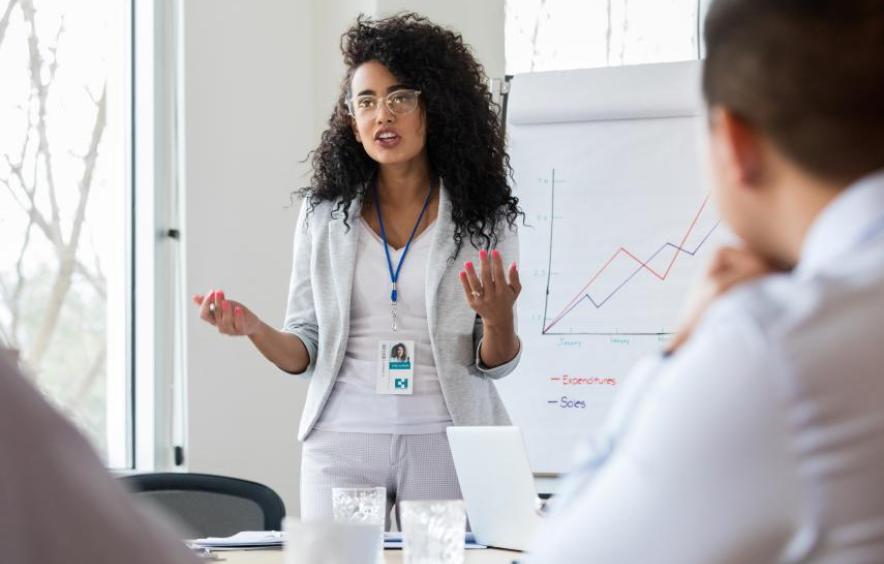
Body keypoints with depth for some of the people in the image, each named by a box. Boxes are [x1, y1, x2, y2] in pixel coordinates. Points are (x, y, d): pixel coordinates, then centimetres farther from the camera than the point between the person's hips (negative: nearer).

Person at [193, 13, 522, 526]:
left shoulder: (485, 218, 1)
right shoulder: (324, 215, 6)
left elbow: (496, 365, 3)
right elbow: (305, 352, 7)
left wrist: (499, 320, -19)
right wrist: (254, 330, -12)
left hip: (445, 441, -1)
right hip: (343, 440, 1)